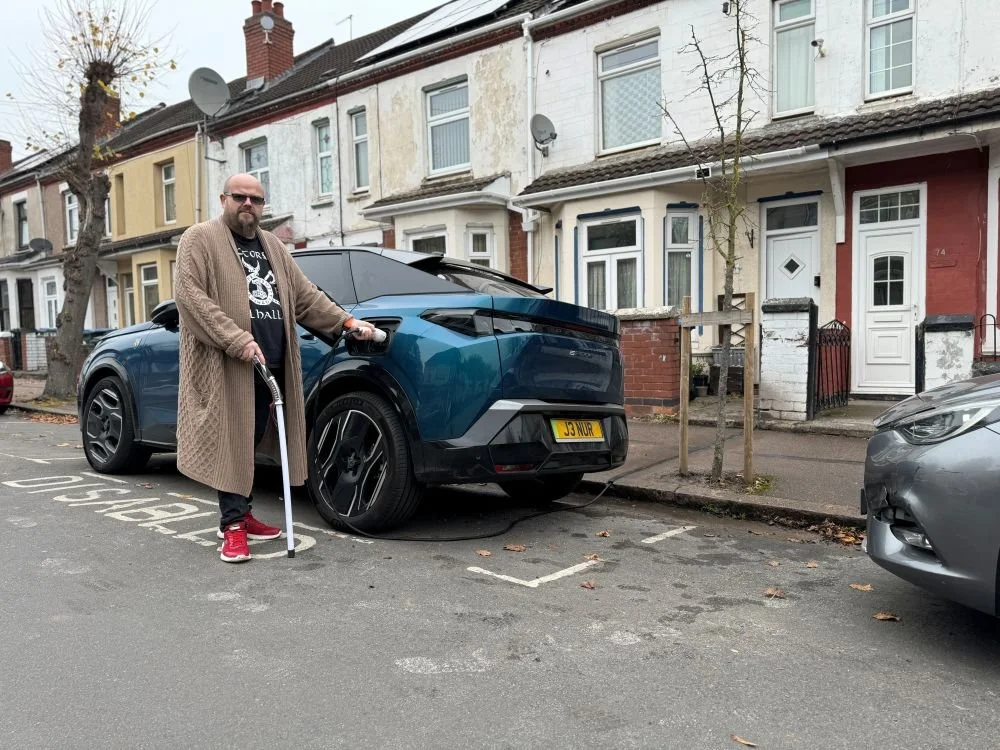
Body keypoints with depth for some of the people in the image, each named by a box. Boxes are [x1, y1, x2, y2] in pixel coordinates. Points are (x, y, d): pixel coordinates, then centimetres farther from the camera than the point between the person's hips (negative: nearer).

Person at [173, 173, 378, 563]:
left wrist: (346, 321, 13)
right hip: (224, 366, -6)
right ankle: (233, 525, 1)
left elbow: (306, 296, 24)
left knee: (252, 443, 10)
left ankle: (241, 515, 22)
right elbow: (188, 295, -11)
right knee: (232, 443, -6)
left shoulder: (272, 246, 23)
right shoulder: (200, 239, 1)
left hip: (269, 365, 6)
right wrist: (237, 340, -20)